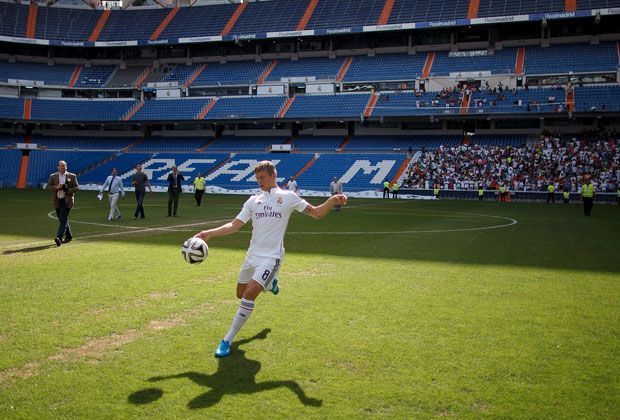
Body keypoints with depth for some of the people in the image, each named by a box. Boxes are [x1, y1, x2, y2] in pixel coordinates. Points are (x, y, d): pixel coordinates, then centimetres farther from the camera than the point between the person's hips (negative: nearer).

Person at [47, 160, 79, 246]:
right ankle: (68, 236, 27)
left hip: (67, 201, -4)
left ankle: (59, 238, -23)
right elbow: (48, 187, 3)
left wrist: (68, 190, -15)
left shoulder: (72, 176, 1)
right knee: (62, 220, 12)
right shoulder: (53, 176, 8)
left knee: (63, 219, -14)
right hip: (57, 201, 4)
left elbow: (76, 188, 1)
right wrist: (56, 187, -15)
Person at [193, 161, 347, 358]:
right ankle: (270, 282, 47)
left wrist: (332, 200, -16)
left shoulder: (288, 197, 1)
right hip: (252, 255, 6)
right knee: (241, 294, 15)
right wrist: (209, 233, -4)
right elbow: (234, 225, 8)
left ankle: (227, 341, -11)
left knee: (249, 294, -20)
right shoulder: (253, 200, 11)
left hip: (271, 256, -6)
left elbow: (317, 213, 2)